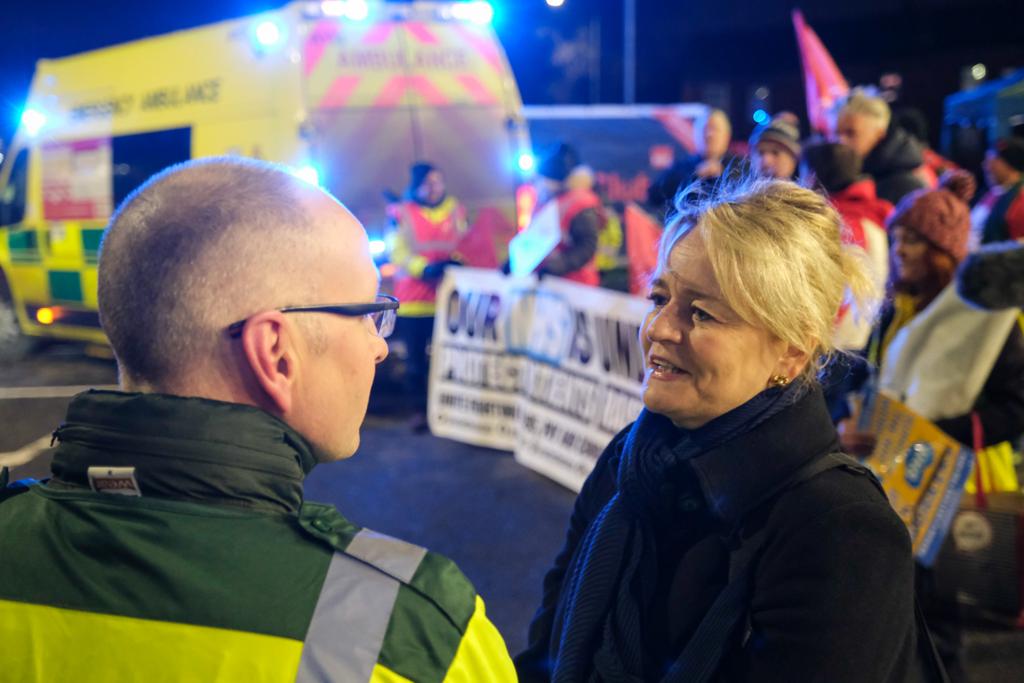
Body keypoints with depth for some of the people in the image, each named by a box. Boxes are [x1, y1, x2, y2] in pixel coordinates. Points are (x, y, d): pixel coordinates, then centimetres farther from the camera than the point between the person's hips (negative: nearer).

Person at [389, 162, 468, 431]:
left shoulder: (455, 209, 9)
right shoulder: (402, 213, 0)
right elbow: (399, 252, -6)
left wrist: (456, 260, -9)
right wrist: (424, 268, -21)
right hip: (413, 299, -2)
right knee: (415, 357, 4)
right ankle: (419, 409, 14)